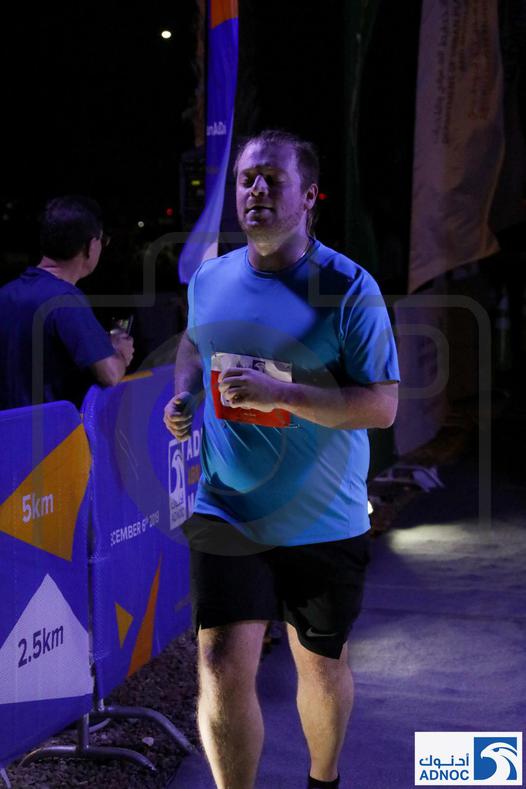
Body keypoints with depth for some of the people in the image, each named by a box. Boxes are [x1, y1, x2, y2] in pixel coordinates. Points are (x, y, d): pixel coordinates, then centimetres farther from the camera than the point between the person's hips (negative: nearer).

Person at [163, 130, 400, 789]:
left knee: (322, 666, 16)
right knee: (223, 668, -10)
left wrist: (281, 394, -26)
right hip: (227, 513, 2)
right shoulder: (209, 280, 3)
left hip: (325, 523, -2)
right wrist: (184, 394, 4)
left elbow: (383, 405, -16)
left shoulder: (348, 288, -11)